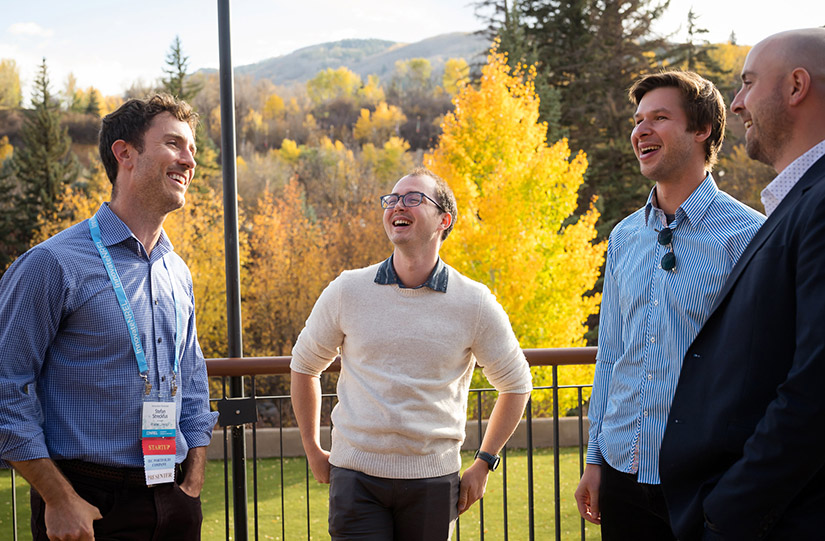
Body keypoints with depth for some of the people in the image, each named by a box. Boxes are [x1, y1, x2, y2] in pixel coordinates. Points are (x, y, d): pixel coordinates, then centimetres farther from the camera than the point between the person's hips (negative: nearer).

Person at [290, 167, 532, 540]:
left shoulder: (474, 304, -1)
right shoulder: (347, 292, 1)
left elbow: (516, 384, 12)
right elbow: (303, 365, 15)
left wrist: (483, 464, 8)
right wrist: (313, 451, 14)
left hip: (433, 479, 0)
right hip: (355, 477, 0)